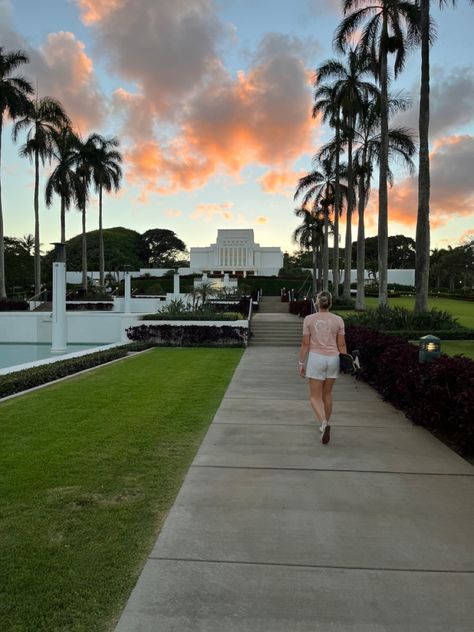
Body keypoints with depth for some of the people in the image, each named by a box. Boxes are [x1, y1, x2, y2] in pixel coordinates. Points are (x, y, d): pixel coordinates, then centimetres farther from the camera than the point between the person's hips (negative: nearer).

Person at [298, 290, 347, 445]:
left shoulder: (309, 319, -6)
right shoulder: (338, 320, -1)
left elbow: (305, 344, -6)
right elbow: (342, 345, 1)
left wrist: (301, 364, 1)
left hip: (315, 358, -3)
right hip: (333, 359, 3)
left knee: (315, 397, 3)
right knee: (327, 393, 20)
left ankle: (324, 424, -21)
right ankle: (325, 425, 29)